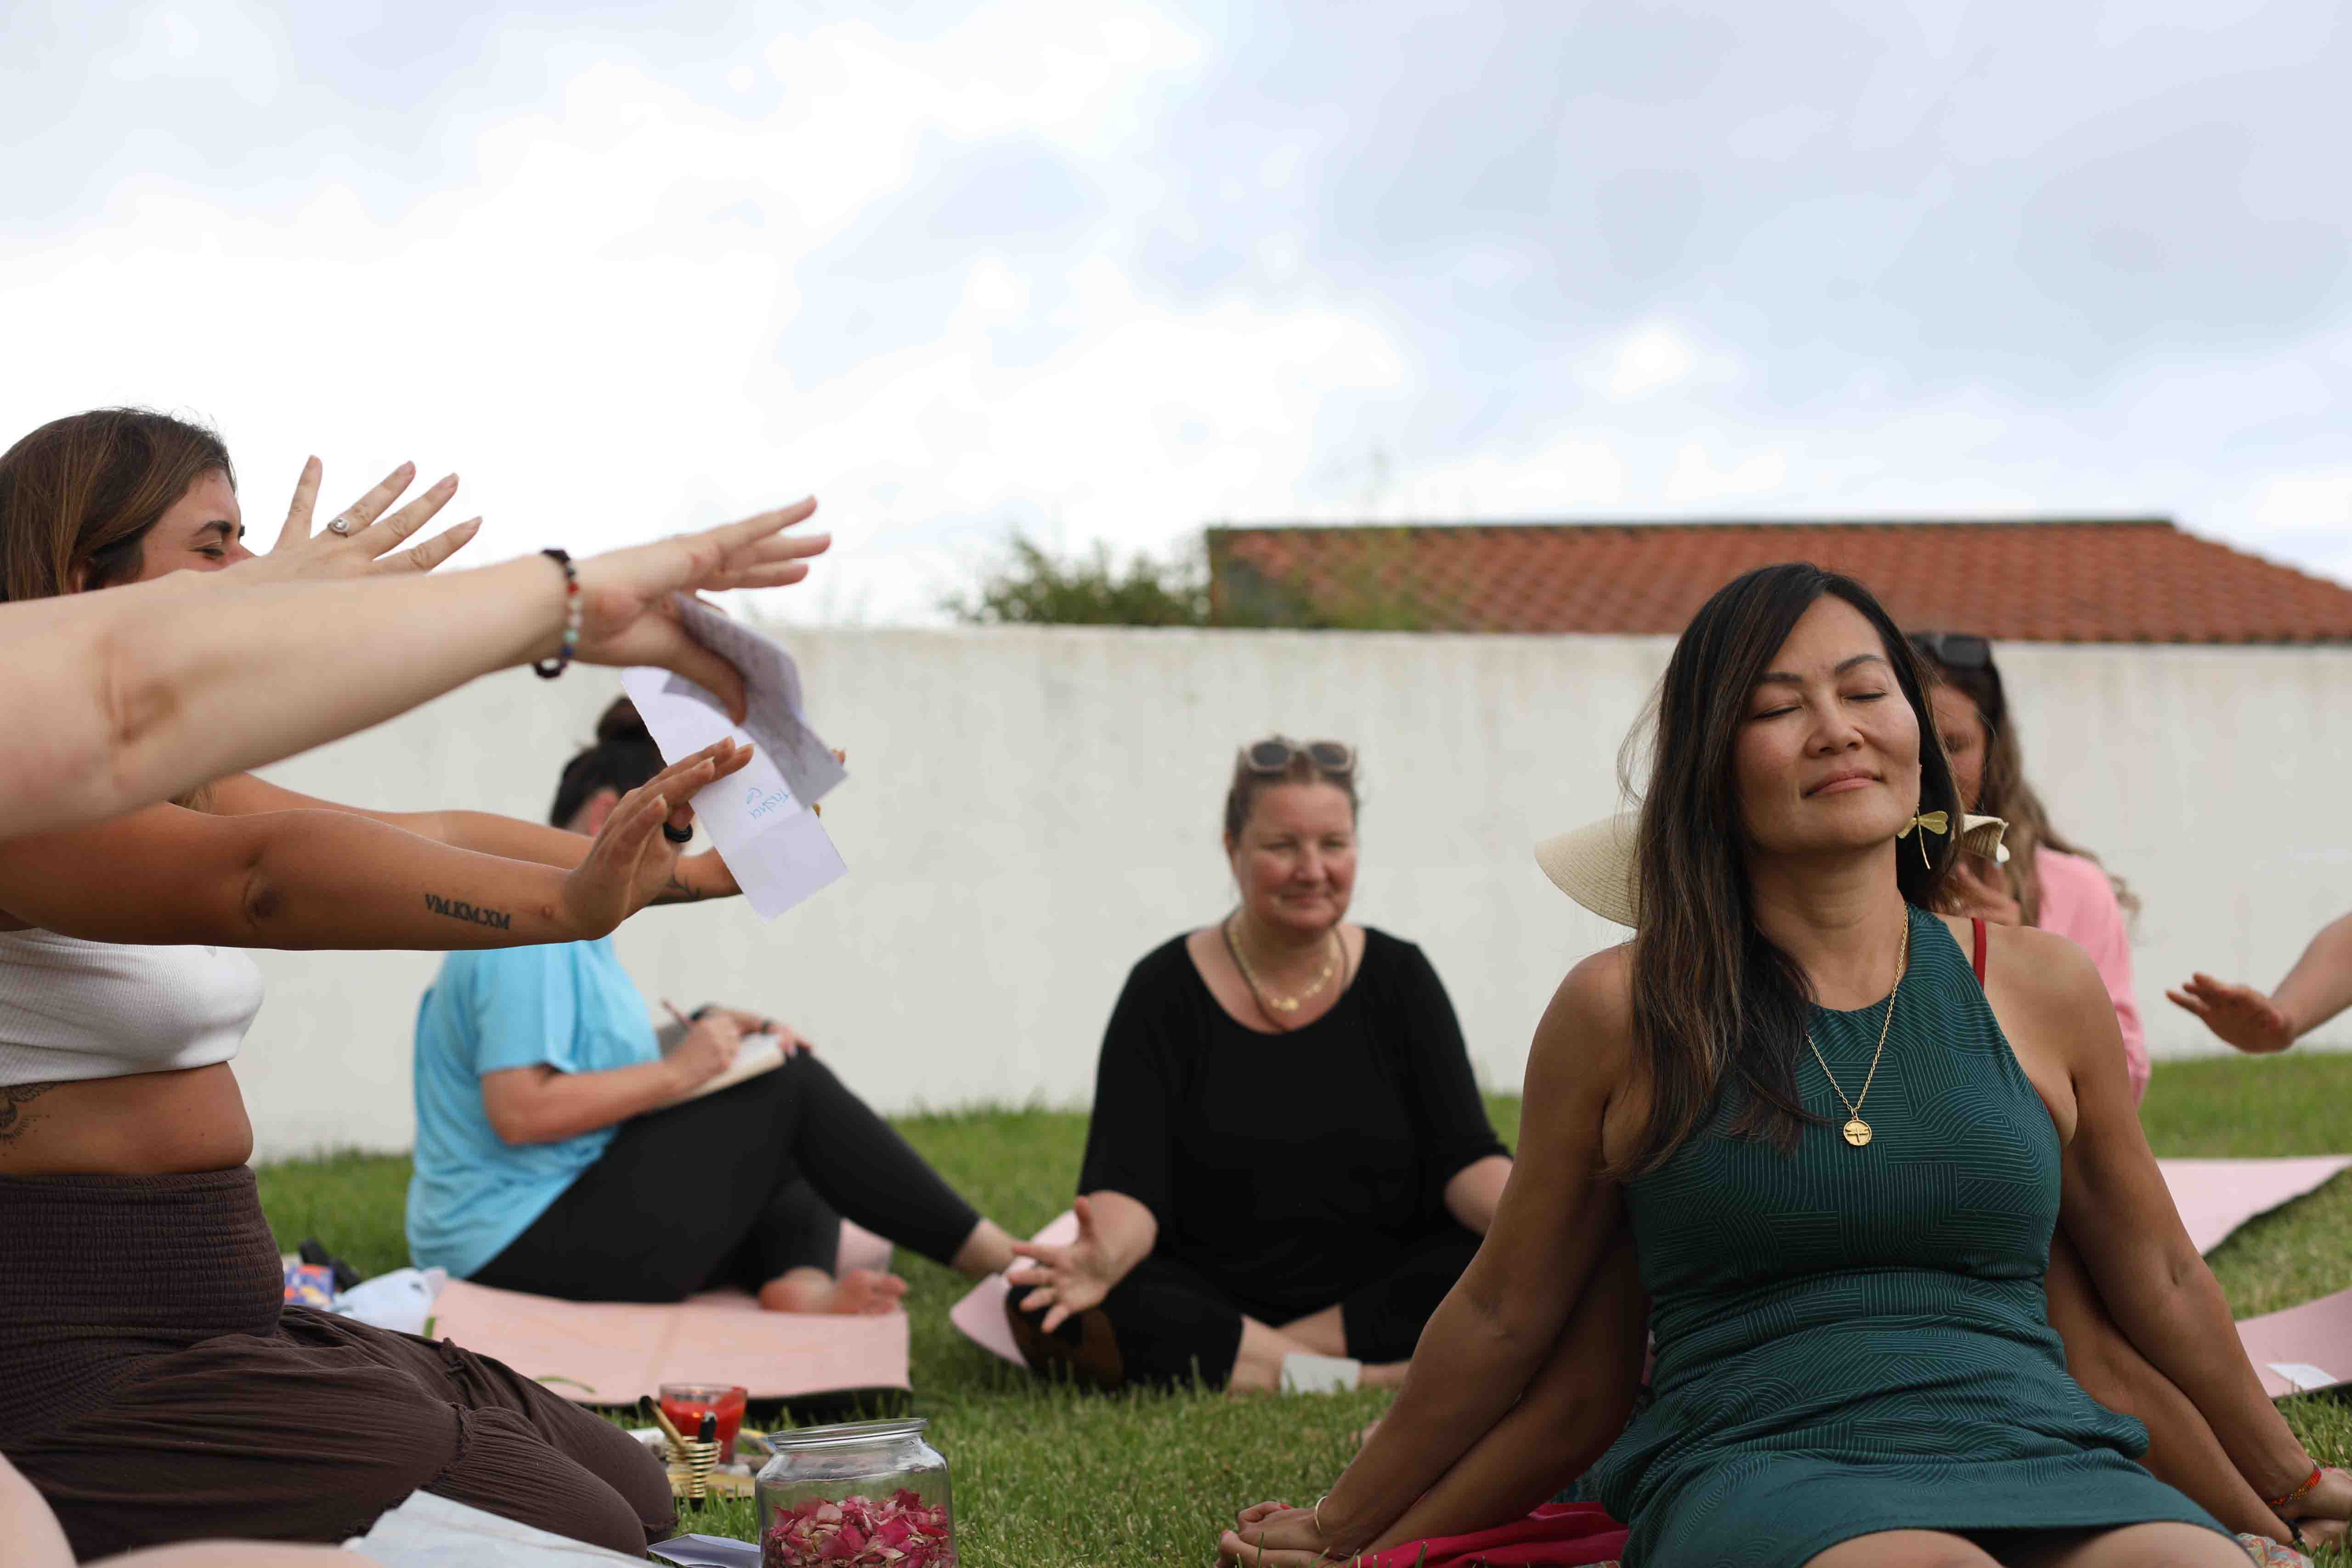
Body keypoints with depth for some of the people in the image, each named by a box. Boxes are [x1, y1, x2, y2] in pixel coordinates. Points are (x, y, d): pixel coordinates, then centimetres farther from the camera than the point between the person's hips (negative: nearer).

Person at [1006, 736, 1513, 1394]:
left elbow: (1463, 1158, -5)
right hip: (1210, 1298, -1)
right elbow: (1128, 1185, -12)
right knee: (1047, 1313, -29)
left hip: (1382, 1291, 1)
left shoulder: (1399, 978, 3)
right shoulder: (1166, 991, -3)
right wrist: (1103, 1257, -37)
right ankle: (1377, 1379, -28)